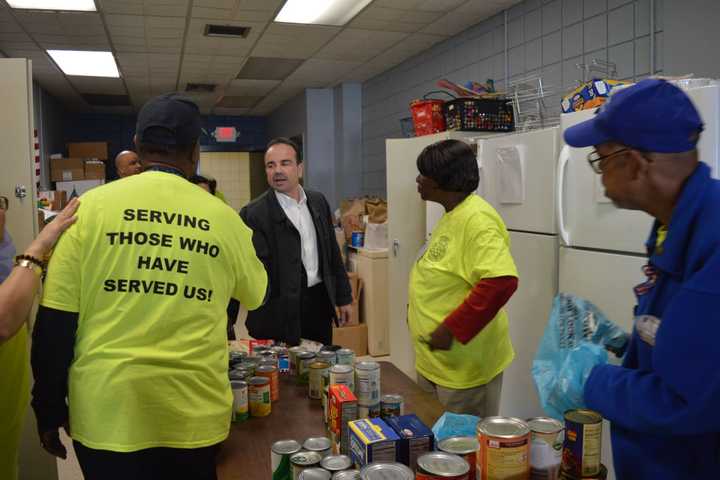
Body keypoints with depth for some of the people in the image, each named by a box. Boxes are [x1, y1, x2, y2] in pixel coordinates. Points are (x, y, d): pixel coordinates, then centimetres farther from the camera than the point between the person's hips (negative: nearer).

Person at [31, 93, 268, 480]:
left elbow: (55, 322, -6)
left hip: (105, 412, 0)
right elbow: (256, 294, 14)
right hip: (193, 414, 1)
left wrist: (49, 409, 6)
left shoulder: (91, 206, -6)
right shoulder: (223, 217, -3)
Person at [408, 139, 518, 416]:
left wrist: (452, 330, -26)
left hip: (463, 367, -10)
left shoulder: (476, 218, -20)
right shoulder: (452, 217, 11)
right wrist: (418, 311, 13)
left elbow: (501, 281, -31)